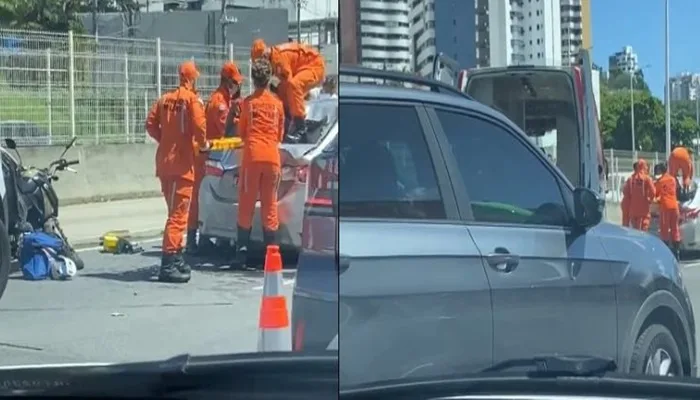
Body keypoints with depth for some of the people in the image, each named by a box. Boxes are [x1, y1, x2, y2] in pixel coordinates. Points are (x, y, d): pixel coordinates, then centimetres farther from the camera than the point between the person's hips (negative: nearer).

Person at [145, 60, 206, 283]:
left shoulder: (165, 99, 13)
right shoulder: (192, 99, -6)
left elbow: (151, 124, 7)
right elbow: (199, 124, -19)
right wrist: (202, 144, -2)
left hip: (164, 161, 7)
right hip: (182, 163, -7)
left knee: (176, 211, 19)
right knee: (178, 214, -8)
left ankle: (176, 258, 27)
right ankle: (168, 264, -13)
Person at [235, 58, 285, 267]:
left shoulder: (248, 102, 1)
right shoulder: (277, 103, 7)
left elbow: (241, 132, 11)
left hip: (252, 155, -2)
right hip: (272, 156, 2)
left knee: (246, 203, 3)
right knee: (270, 204, 6)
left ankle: (242, 250, 1)